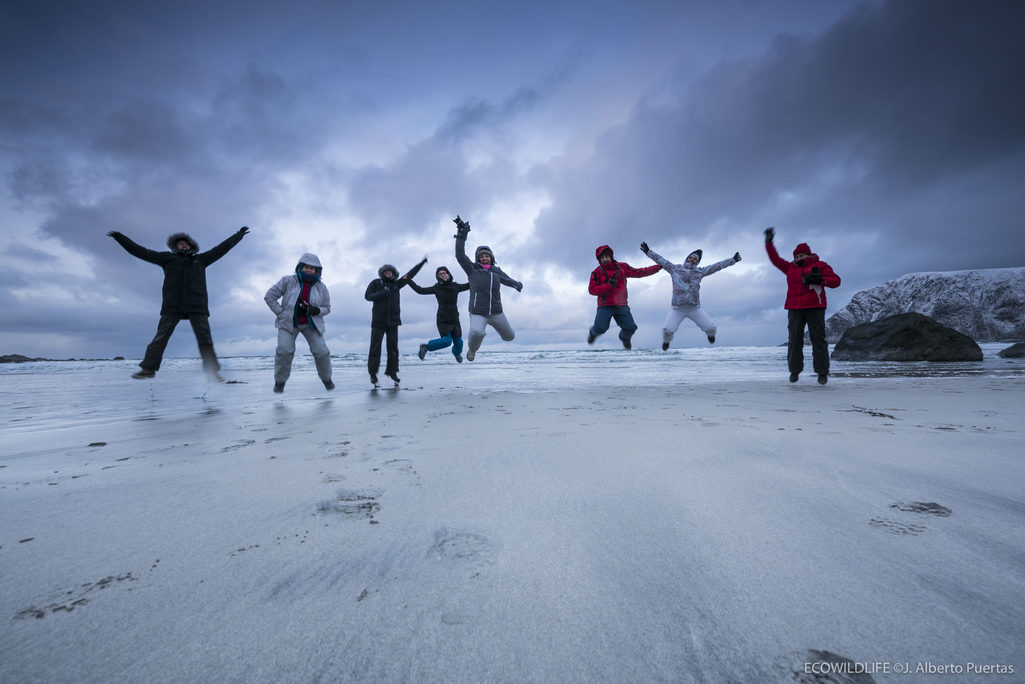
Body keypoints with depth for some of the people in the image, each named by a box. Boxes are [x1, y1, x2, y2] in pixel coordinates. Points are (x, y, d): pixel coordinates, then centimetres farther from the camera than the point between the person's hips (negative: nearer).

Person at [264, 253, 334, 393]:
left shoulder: (321, 287, -6)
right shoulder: (288, 281, -10)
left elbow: (327, 308, 2)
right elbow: (269, 297, -3)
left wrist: (315, 311, -20)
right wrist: (281, 313, -10)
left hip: (311, 324, 1)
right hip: (288, 323, -1)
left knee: (321, 351, -10)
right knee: (284, 350, -18)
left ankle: (326, 378, 15)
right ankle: (280, 381, 4)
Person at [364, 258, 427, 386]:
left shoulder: (396, 284, 12)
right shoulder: (375, 283, 5)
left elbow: (410, 274, 14)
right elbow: (367, 296, -4)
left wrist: (422, 263, 14)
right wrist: (382, 293, -17)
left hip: (393, 321, 3)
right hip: (378, 321, -3)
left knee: (393, 347, 3)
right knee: (375, 346, -2)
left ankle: (392, 371, 13)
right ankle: (372, 372, 7)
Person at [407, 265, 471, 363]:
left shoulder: (455, 286, 6)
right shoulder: (437, 287, 0)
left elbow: (469, 285, 14)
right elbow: (421, 290, 1)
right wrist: (408, 280, -3)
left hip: (454, 319, 3)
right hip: (443, 319, -3)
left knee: (458, 342, 6)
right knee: (446, 341, -21)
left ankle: (456, 353, 43)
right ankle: (426, 347, 1)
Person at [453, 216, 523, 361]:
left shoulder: (497, 271, 8)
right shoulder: (472, 269, -1)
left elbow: (507, 280, 24)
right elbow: (460, 255, -12)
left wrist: (516, 284, 9)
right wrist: (461, 234, -19)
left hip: (496, 313, 4)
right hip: (477, 314, -4)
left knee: (509, 336, 18)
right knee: (476, 332, -34)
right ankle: (472, 349, 1)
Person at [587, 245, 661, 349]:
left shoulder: (622, 267, 9)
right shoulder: (597, 272, -1)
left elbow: (638, 273, 15)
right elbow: (592, 289, -8)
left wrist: (658, 267, 15)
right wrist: (608, 285, -18)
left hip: (621, 306, 3)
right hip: (605, 306, -3)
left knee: (630, 327, -8)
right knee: (600, 328, -19)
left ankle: (624, 337, 30)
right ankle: (593, 333, 21)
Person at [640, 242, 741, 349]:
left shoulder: (700, 271, 12)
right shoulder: (675, 269, 9)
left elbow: (717, 266, 16)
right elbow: (661, 260, 10)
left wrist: (733, 260, 16)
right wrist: (648, 251, 9)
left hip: (695, 308, 2)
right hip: (677, 308, -2)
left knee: (710, 327, -1)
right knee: (668, 330, -18)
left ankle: (710, 334, 40)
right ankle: (666, 341, 20)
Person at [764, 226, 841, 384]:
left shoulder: (820, 265, 8)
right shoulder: (790, 267, 18)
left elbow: (836, 280, 3)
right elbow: (775, 259, 20)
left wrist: (820, 280, -15)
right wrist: (769, 242, 13)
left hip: (814, 307, -3)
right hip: (795, 309, 3)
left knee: (818, 339, -3)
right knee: (795, 339, 0)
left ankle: (822, 372, 3)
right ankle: (794, 371, 6)